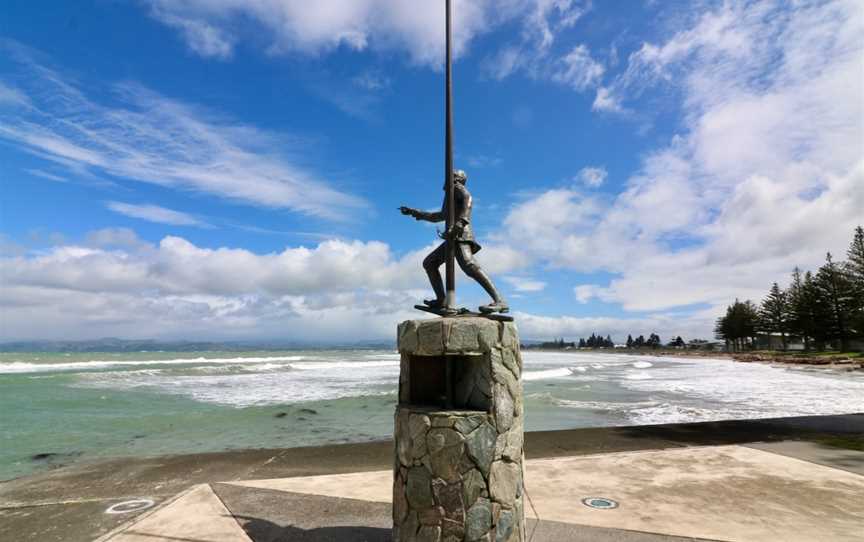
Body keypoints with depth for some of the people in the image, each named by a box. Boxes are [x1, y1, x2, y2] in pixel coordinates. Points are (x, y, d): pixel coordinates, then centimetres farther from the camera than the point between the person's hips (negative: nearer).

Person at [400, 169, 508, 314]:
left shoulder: (457, 187, 8)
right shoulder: (452, 194, 34)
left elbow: (467, 197, -15)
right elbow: (441, 216, 45)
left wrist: (460, 222, -28)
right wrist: (413, 212, 48)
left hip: (460, 235, -10)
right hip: (454, 237, 10)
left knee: (469, 265, -29)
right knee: (429, 263, 12)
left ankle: (499, 301, -36)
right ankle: (441, 300, 5)